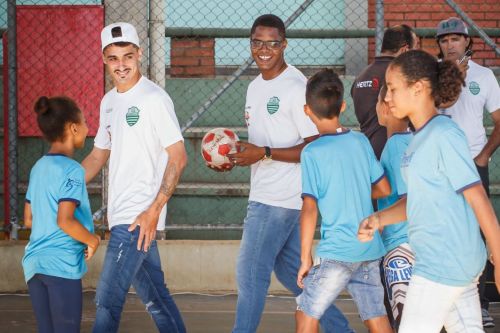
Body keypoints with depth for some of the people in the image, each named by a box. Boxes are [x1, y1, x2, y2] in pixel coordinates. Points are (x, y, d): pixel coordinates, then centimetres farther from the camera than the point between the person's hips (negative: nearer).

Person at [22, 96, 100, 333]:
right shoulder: (71, 170, -12)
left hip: (34, 261, 8)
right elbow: (65, 220, -21)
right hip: (62, 265, -8)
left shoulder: (38, 168, 13)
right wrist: (92, 240, -7)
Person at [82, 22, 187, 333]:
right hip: (121, 214, 8)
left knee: (108, 301, -11)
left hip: (140, 216, -8)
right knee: (155, 296, 15)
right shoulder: (109, 101, 14)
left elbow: (178, 158, -14)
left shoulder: (154, 98, -11)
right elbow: (99, 155, 24)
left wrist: (153, 211, -19)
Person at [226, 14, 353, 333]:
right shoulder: (255, 87, 15)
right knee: (292, 271, 15)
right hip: (264, 195, 10)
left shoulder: (296, 87, -14)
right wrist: (238, 153, 3)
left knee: (250, 274, -8)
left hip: (280, 198, -9)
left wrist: (264, 153, -22)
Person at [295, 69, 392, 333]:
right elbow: (384, 189, 12)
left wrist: (305, 258, -7)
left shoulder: (312, 152, -10)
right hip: (371, 250, 6)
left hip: (337, 252, -6)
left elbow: (309, 210, -13)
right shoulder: (360, 141, 6)